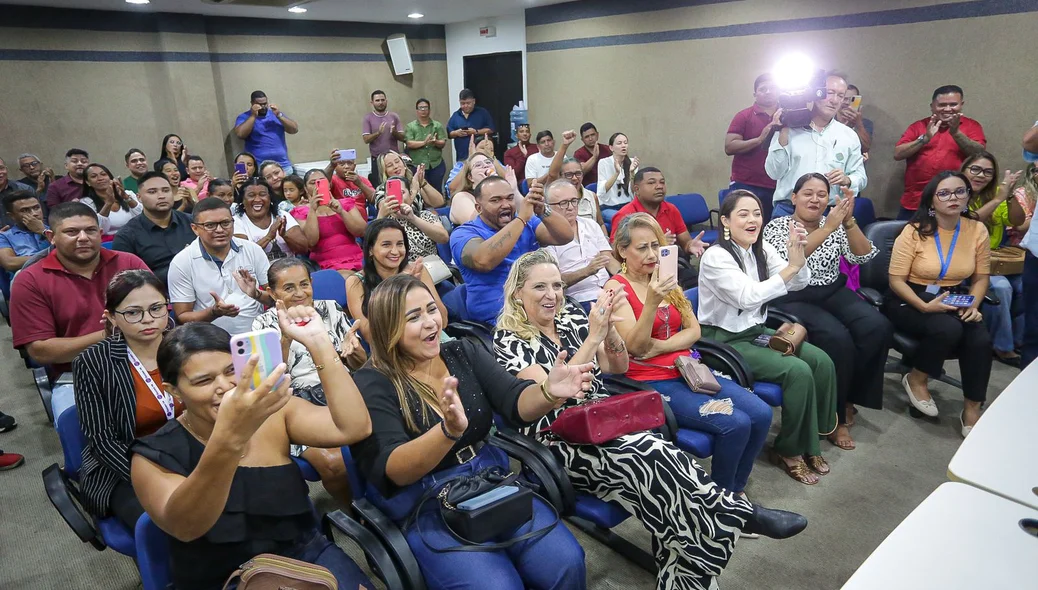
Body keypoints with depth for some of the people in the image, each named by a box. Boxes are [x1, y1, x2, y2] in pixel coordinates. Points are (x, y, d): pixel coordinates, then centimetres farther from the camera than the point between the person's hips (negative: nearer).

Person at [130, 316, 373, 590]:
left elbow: (353, 428, -18)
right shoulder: (156, 455, -10)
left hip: (302, 554, 1)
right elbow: (184, 528, -29)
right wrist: (228, 439, -46)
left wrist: (319, 343, -24)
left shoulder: (272, 412, -4)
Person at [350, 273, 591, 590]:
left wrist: (549, 391, -31)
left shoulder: (465, 353, 3)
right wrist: (449, 430, -41)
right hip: (425, 507, -3)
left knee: (566, 564, -14)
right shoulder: (371, 385, -10)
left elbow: (517, 404, -8)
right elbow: (392, 471, -23)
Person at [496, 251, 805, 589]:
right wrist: (592, 338, -23)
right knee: (652, 459, -30)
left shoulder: (571, 317, 9)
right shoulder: (509, 340, -7)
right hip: (561, 443, -5)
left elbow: (619, 368, 10)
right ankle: (735, 515, -14)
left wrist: (609, 329, -11)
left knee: (656, 460, -26)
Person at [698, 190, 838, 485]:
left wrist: (798, 257, -22)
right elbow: (749, 295, -29)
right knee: (798, 371, -22)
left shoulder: (762, 249, 3)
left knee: (822, 362, -9)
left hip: (756, 331, 8)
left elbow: (799, 283, -2)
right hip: (724, 340, -8)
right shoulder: (715, 256, -19)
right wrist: (791, 266, -33)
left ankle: (811, 439, 9)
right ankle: (789, 450, -1)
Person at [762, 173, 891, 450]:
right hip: (794, 300, -5)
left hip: (834, 293, 5)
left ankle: (847, 398, 2)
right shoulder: (777, 227, -4)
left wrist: (848, 221, -15)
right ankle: (833, 417, -10)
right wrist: (827, 228, -26)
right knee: (837, 338, -29)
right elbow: (788, 259, -23)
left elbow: (863, 257, -2)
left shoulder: (835, 225, 10)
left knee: (878, 327, -20)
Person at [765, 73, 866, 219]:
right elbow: (774, 173, -4)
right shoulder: (789, 128, 3)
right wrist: (784, 134, -10)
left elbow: (861, 178, 14)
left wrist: (847, 180, -9)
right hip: (788, 210, -2)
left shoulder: (850, 136, 11)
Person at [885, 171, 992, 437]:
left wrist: (973, 305, -11)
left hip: (952, 301, 4)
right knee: (948, 329, -32)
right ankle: (916, 380, -3)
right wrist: (925, 306, -25)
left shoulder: (977, 230, 1)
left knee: (981, 340, -24)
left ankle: (972, 411, -5)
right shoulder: (915, 231, -11)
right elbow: (896, 280, -13)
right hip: (910, 301, -4)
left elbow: (981, 277, 7)